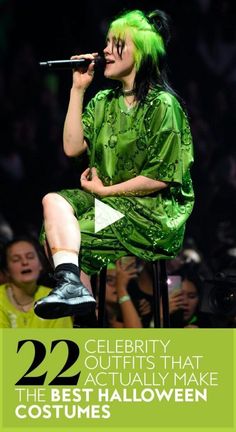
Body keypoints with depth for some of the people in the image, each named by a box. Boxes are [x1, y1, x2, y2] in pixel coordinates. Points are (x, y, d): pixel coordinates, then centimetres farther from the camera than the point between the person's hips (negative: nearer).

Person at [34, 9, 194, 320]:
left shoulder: (162, 105, -8)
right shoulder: (103, 103, 14)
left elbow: (161, 178, -12)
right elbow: (72, 148, 2)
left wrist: (104, 190, -8)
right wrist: (78, 89, 2)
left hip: (154, 212, -7)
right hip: (105, 200, 7)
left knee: (60, 236, -23)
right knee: (54, 201, -24)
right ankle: (71, 283, -41)